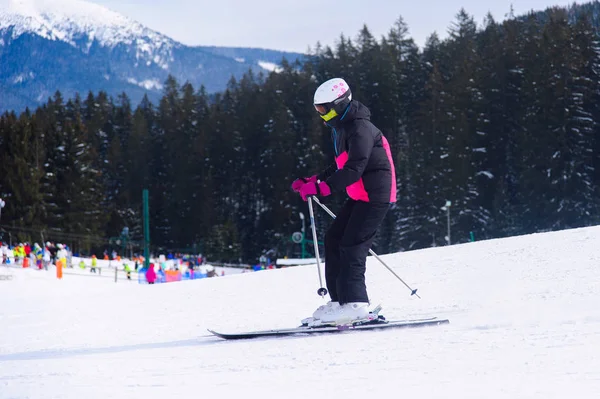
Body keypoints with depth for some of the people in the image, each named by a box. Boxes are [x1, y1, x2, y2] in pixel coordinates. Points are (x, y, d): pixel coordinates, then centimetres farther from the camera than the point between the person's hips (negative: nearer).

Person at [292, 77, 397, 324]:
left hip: (374, 194, -10)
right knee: (333, 239, 6)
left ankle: (354, 304, -16)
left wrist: (321, 188, -30)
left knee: (352, 246, -15)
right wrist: (313, 181, 11)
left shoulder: (360, 129, -18)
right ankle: (339, 300, 7)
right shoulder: (340, 129, 14)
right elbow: (342, 167, 22)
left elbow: (354, 169, -27)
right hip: (359, 196, 10)